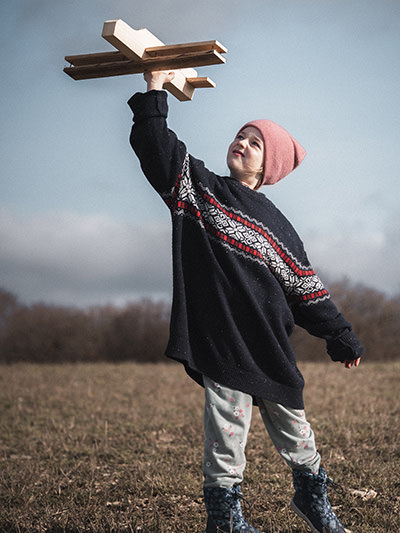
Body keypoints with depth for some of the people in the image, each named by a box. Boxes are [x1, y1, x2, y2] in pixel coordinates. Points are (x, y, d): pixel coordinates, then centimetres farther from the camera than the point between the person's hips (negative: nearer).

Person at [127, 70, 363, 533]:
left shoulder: (277, 227, 13)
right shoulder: (200, 189, 8)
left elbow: (307, 290, 15)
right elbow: (157, 147, -6)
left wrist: (339, 337, 13)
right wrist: (154, 91, -12)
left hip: (269, 343, 3)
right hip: (220, 336, -3)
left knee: (292, 424, 12)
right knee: (228, 425, -6)